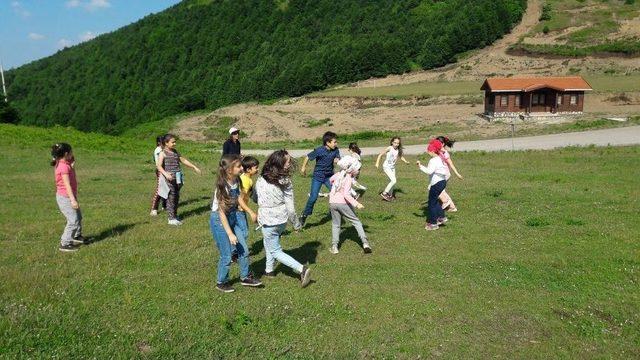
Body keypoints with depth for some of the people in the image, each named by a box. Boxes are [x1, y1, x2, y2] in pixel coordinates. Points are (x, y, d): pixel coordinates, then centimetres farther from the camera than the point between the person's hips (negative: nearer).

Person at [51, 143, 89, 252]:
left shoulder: (65, 164, 6)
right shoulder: (64, 167, -22)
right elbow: (67, 185, -26)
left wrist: (72, 164, 6)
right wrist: (73, 200, -30)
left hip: (69, 196, 10)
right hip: (65, 197, -10)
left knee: (78, 217, 24)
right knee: (73, 220, -10)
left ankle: (77, 236, 42)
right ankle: (64, 244, -3)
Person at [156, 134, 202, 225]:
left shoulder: (175, 152, 15)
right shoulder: (163, 153, -4)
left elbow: (184, 160, 24)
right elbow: (159, 166, -13)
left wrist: (194, 167, 23)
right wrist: (165, 174, -29)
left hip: (178, 177, 6)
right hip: (169, 178, -6)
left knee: (177, 197, 10)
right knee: (171, 197, -4)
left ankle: (175, 215, 21)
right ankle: (171, 218, 2)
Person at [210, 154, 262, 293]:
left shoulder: (236, 181, -6)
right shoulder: (222, 187, -27)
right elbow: (221, 212, -23)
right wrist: (230, 234, -21)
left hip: (233, 217, 7)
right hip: (219, 220, -7)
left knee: (243, 250, 10)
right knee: (227, 256, 4)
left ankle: (245, 277, 29)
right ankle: (221, 282, 26)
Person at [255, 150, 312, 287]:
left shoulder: (261, 181, -15)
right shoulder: (286, 182, -13)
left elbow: (256, 199, 2)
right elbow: (290, 208, -9)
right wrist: (297, 224, 3)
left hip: (268, 221, -4)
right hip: (282, 220, 4)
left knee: (276, 251, 8)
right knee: (268, 242, 28)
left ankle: (301, 269, -4)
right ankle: (269, 269, 36)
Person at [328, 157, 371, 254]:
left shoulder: (338, 174, 6)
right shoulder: (348, 179, -12)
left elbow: (331, 180, 28)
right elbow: (346, 194, -23)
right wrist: (356, 204, -29)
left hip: (332, 202, 5)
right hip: (343, 203, -5)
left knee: (335, 224, 15)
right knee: (356, 222, 8)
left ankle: (334, 247, 6)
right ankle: (365, 243, 1)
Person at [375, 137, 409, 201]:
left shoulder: (398, 150, -2)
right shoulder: (389, 148, -16)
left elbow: (401, 157, 15)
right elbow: (380, 155, -12)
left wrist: (405, 161, -3)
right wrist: (377, 163, -20)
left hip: (392, 167, 6)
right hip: (386, 166, -6)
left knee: (392, 181, 14)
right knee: (394, 181, -17)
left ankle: (390, 195, 32)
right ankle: (384, 193, -6)